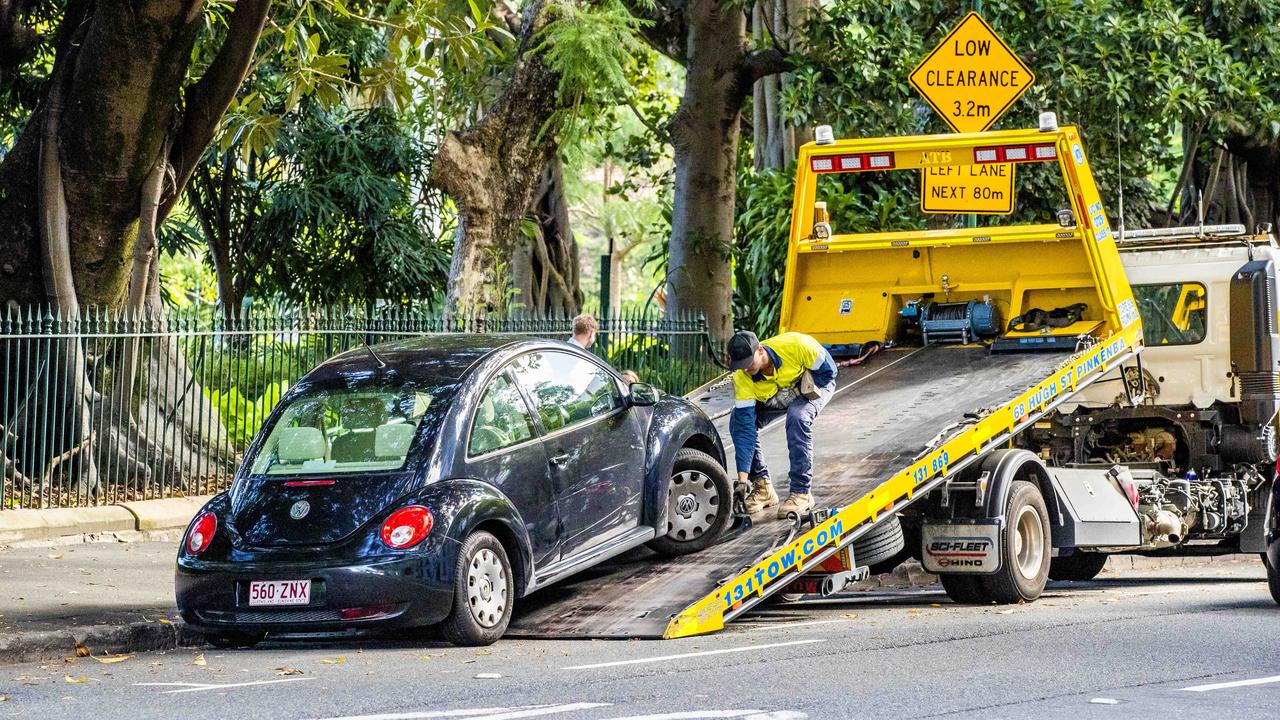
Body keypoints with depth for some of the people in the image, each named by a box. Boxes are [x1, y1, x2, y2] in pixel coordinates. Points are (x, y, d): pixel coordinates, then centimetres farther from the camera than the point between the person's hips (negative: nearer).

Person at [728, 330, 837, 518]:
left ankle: (801, 492, -27)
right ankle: (762, 487, -3)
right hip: (773, 397, 4)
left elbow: (828, 370, -22)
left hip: (816, 383, -4)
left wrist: (797, 392, -29)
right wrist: (743, 477, -32)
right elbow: (745, 426, -27)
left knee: (797, 417, -35)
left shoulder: (795, 345, -37)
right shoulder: (742, 377, -27)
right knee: (737, 422, -17)